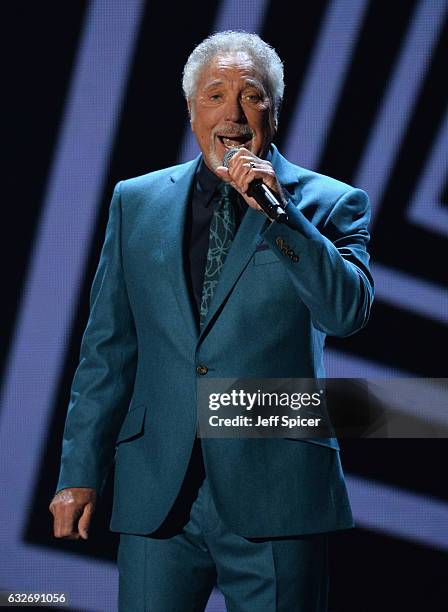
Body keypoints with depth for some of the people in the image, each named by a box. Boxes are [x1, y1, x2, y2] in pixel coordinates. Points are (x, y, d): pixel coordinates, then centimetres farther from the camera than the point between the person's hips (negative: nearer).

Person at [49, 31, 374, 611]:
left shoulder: (330, 204, 3)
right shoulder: (136, 201, 11)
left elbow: (348, 312, -12)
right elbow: (108, 347, 11)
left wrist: (278, 213, -18)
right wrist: (80, 471, 7)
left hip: (276, 495, -2)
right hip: (158, 494, 2)